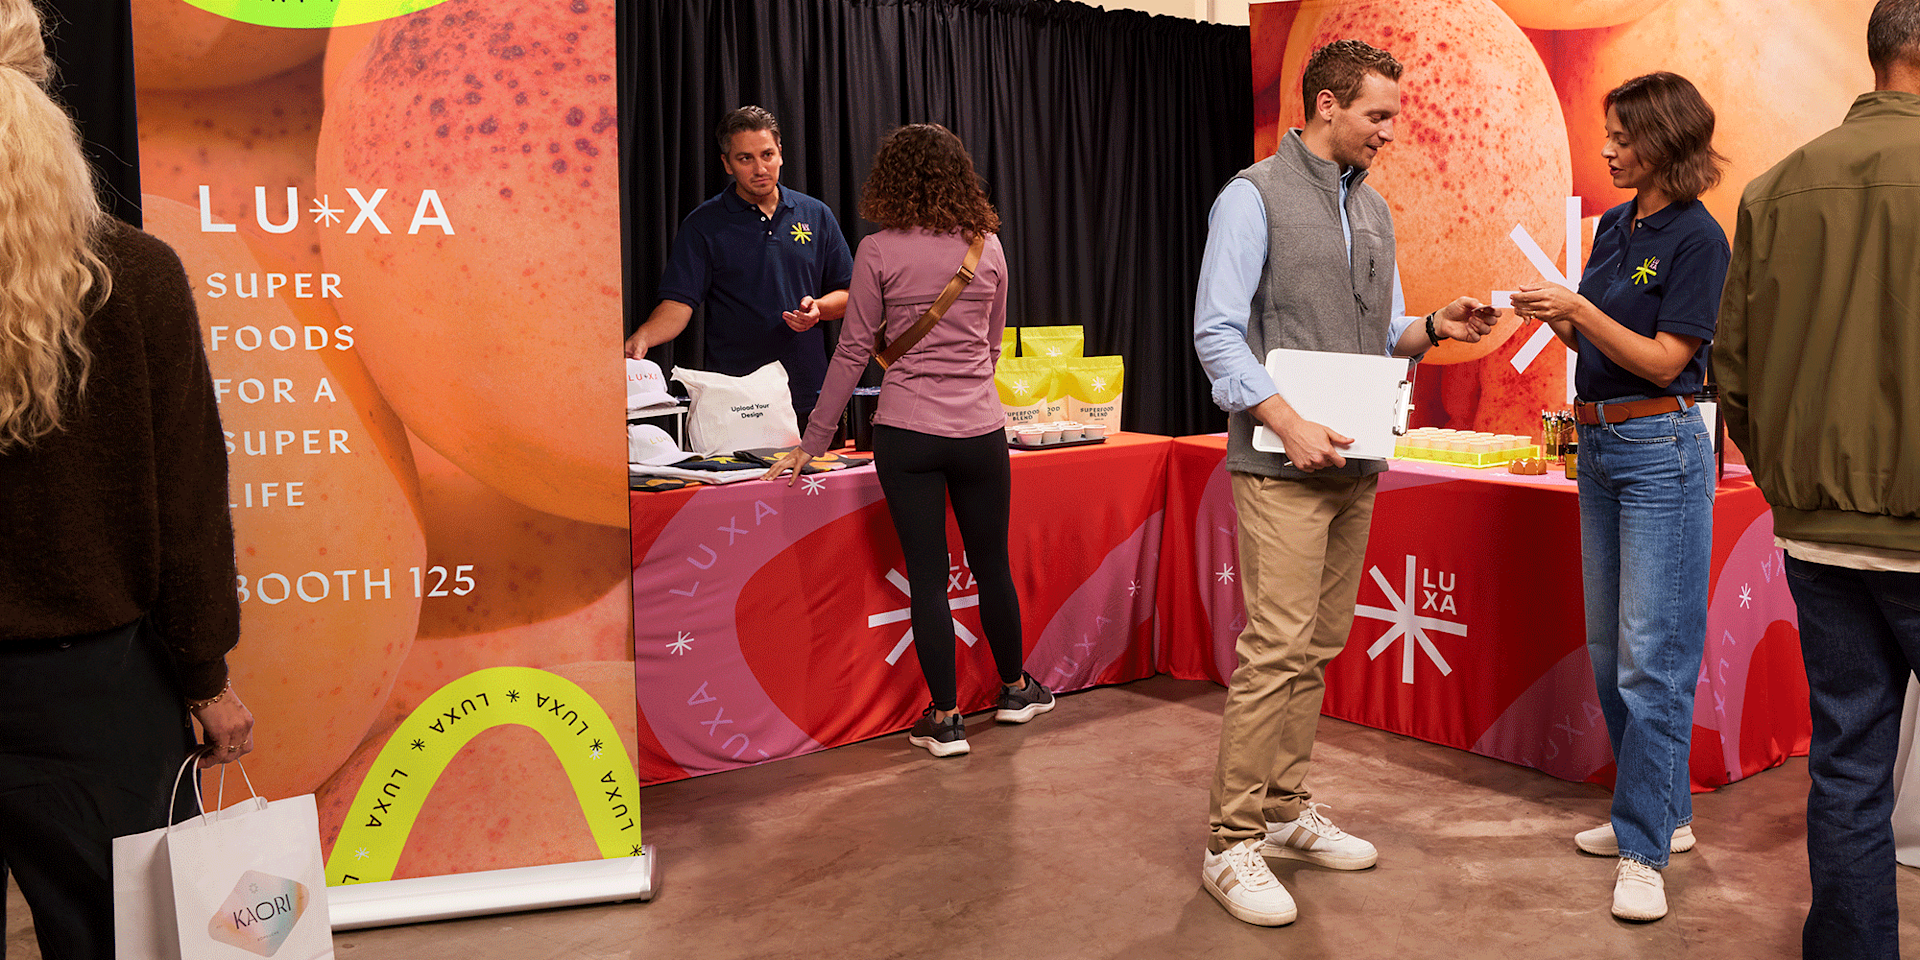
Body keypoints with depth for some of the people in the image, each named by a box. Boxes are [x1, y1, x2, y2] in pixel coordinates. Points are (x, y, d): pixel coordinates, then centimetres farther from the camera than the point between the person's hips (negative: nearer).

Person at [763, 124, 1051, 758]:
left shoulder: (879, 252, -5)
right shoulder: (987, 247, 5)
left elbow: (853, 354, -4)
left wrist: (813, 443, 3)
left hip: (907, 432, -3)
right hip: (981, 427, 3)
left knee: (927, 577, 4)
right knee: (992, 564, 18)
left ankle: (945, 719, 12)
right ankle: (1015, 689, 35)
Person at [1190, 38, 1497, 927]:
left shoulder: (1373, 209, 18)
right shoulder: (1255, 196, -4)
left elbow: (1384, 335, 20)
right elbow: (1217, 334, -11)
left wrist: (1436, 328, -1)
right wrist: (1289, 423, -20)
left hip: (1356, 463, 8)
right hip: (1283, 465, -7)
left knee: (1317, 648, 11)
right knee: (1276, 650, -10)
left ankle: (1286, 810, 23)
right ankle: (1232, 844, 0)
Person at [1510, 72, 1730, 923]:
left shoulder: (1697, 237, -11)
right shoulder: (1614, 225, 12)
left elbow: (1663, 360, -15)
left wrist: (1579, 308, -20)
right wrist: (1553, 317, -3)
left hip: (1661, 447, -8)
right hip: (1599, 441, 9)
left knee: (1653, 654, -6)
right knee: (1609, 648, 13)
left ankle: (1645, 850, 1)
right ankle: (1663, 811, 26)